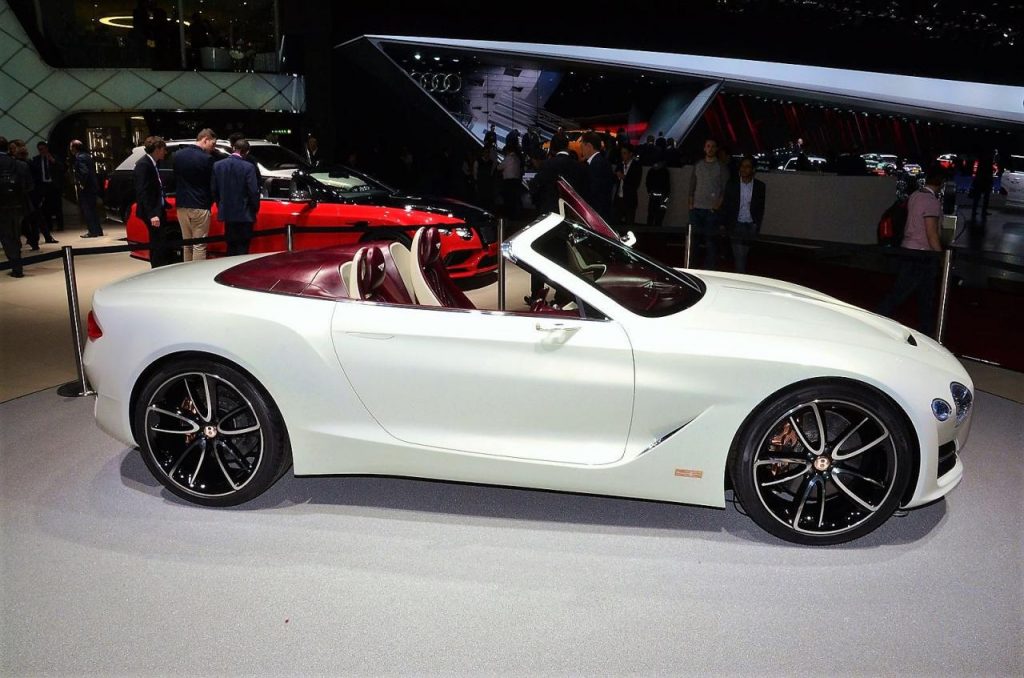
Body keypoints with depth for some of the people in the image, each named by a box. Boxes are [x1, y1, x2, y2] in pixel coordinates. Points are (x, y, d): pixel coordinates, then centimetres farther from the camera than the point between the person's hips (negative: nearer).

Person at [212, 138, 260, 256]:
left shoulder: (218, 165, 2)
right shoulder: (248, 167, -14)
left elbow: (214, 190, 5)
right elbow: (254, 191, -15)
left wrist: (221, 206, 17)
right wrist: (255, 209, 1)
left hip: (226, 214, 5)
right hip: (244, 215, -5)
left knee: (231, 247, 16)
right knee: (242, 248, 3)